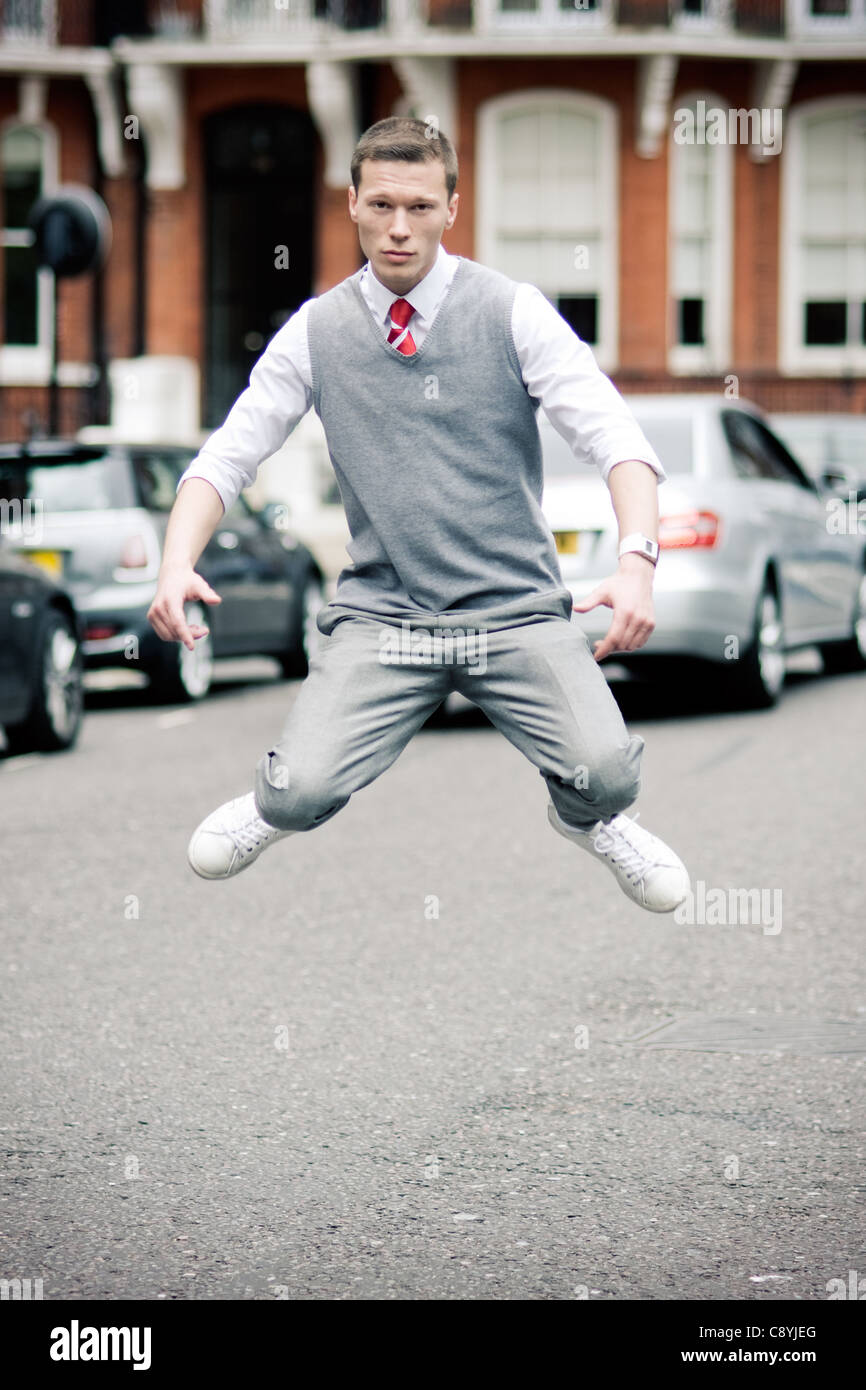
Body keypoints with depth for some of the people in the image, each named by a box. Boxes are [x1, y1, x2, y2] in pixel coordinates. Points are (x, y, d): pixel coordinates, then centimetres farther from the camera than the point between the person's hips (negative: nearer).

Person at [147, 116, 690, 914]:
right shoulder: (317, 330, 5)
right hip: (382, 614, 1)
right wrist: (178, 563, -14)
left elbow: (615, 437, -8)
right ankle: (278, 805, 20)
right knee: (304, 794, -21)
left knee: (607, 776, -23)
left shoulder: (513, 313, -1)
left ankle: (586, 819, 18)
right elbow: (229, 455, 5)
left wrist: (637, 558, -26)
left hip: (518, 610, -1)